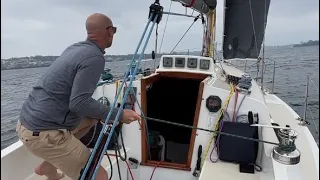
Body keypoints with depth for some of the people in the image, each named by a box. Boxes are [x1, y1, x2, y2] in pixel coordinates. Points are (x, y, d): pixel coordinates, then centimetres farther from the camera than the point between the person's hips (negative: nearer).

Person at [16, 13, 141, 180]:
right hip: (43, 134, -9)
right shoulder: (94, 57, -16)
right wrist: (119, 115, -17)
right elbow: (78, 103, -24)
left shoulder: (74, 48, 9)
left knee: (92, 118, 25)